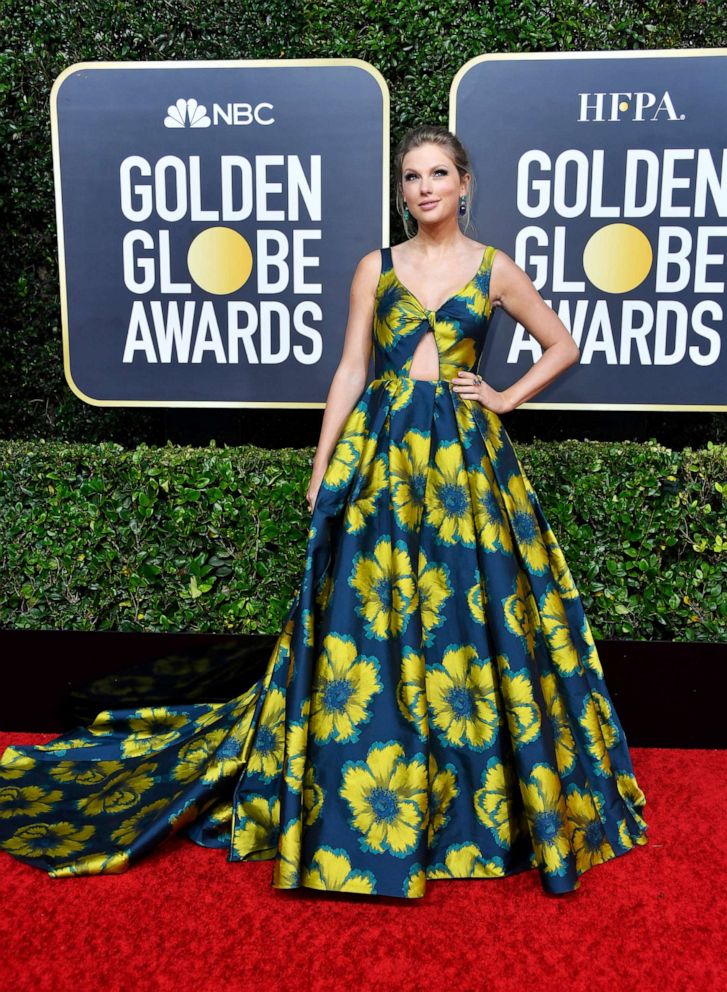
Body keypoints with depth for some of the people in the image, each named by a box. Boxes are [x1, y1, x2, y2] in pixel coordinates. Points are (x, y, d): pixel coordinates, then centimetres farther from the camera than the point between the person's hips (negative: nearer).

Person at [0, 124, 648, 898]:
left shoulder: (494, 268, 7)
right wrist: (322, 470, 1)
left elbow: (563, 346, 15)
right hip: (382, 450, 1)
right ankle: (360, 809, 18)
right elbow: (350, 371, 6)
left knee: (469, 616, 2)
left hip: (464, 455, 0)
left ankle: (481, 798, 21)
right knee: (367, 615, 1)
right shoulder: (375, 268, 9)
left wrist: (506, 398, 2)